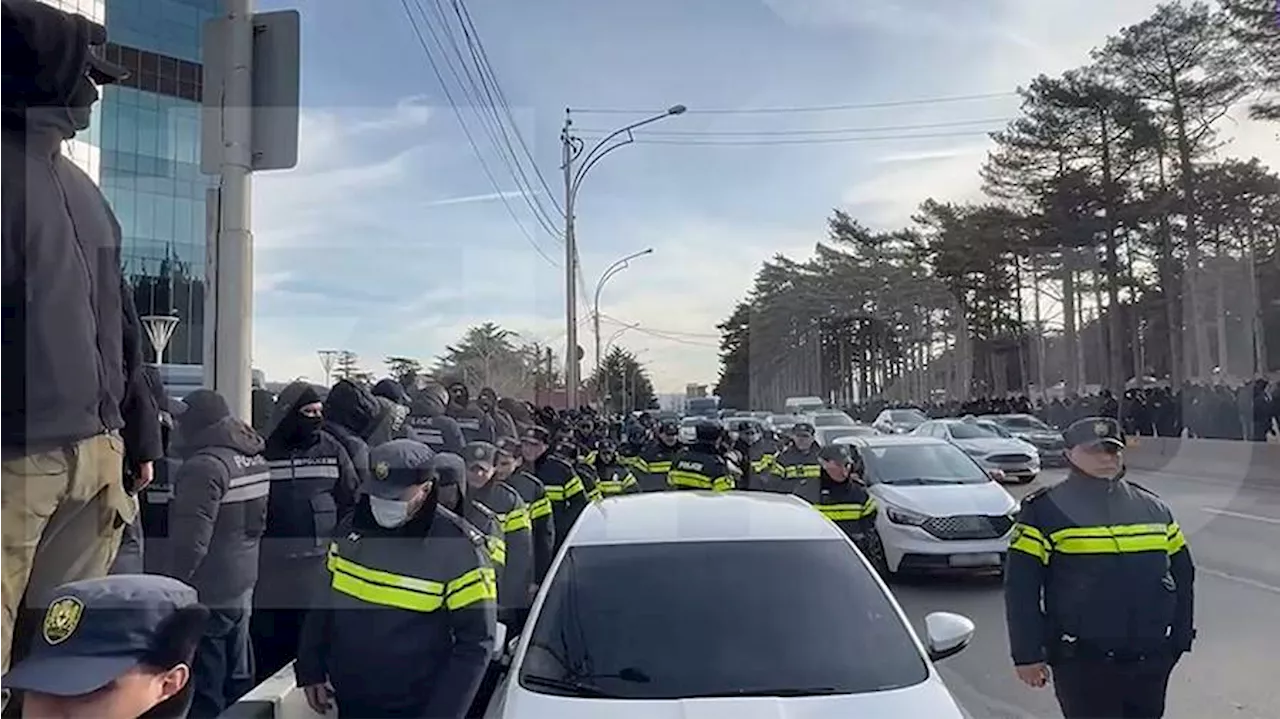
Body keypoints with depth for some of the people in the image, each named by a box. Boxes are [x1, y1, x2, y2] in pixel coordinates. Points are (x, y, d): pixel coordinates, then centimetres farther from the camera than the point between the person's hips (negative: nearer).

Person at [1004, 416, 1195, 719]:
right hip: (1082, 661, -5)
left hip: (1151, 659, 5)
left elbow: (1182, 573, 17)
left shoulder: (1154, 508, 9)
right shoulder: (1045, 510, -7)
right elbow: (1021, 587, -9)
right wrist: (1027, 654, -11)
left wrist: (1181, 636, 11)